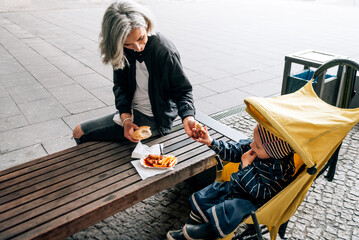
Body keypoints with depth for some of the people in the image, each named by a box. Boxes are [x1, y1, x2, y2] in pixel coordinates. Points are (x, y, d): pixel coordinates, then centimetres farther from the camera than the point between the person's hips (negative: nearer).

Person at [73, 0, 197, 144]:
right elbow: (120, 85, -4)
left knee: (80, 133, -5)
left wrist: (188, 117, -37)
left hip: (153, 119, -7)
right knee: (78, 131, 19)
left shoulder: (165, 52, -25)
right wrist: (126, 118, -20)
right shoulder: (122, 51, -7)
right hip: (131, 111, 7)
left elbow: (182, 90, -17)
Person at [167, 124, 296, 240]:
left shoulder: (279, 169, -29)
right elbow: (233, 151, 6)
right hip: (235, 187, 8)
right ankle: (189, 227, 20)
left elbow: (260, 193, -27)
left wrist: (246, 166, -27)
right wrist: (211, 142, -2)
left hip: (252, 201, -8)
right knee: (200, 199, 6)